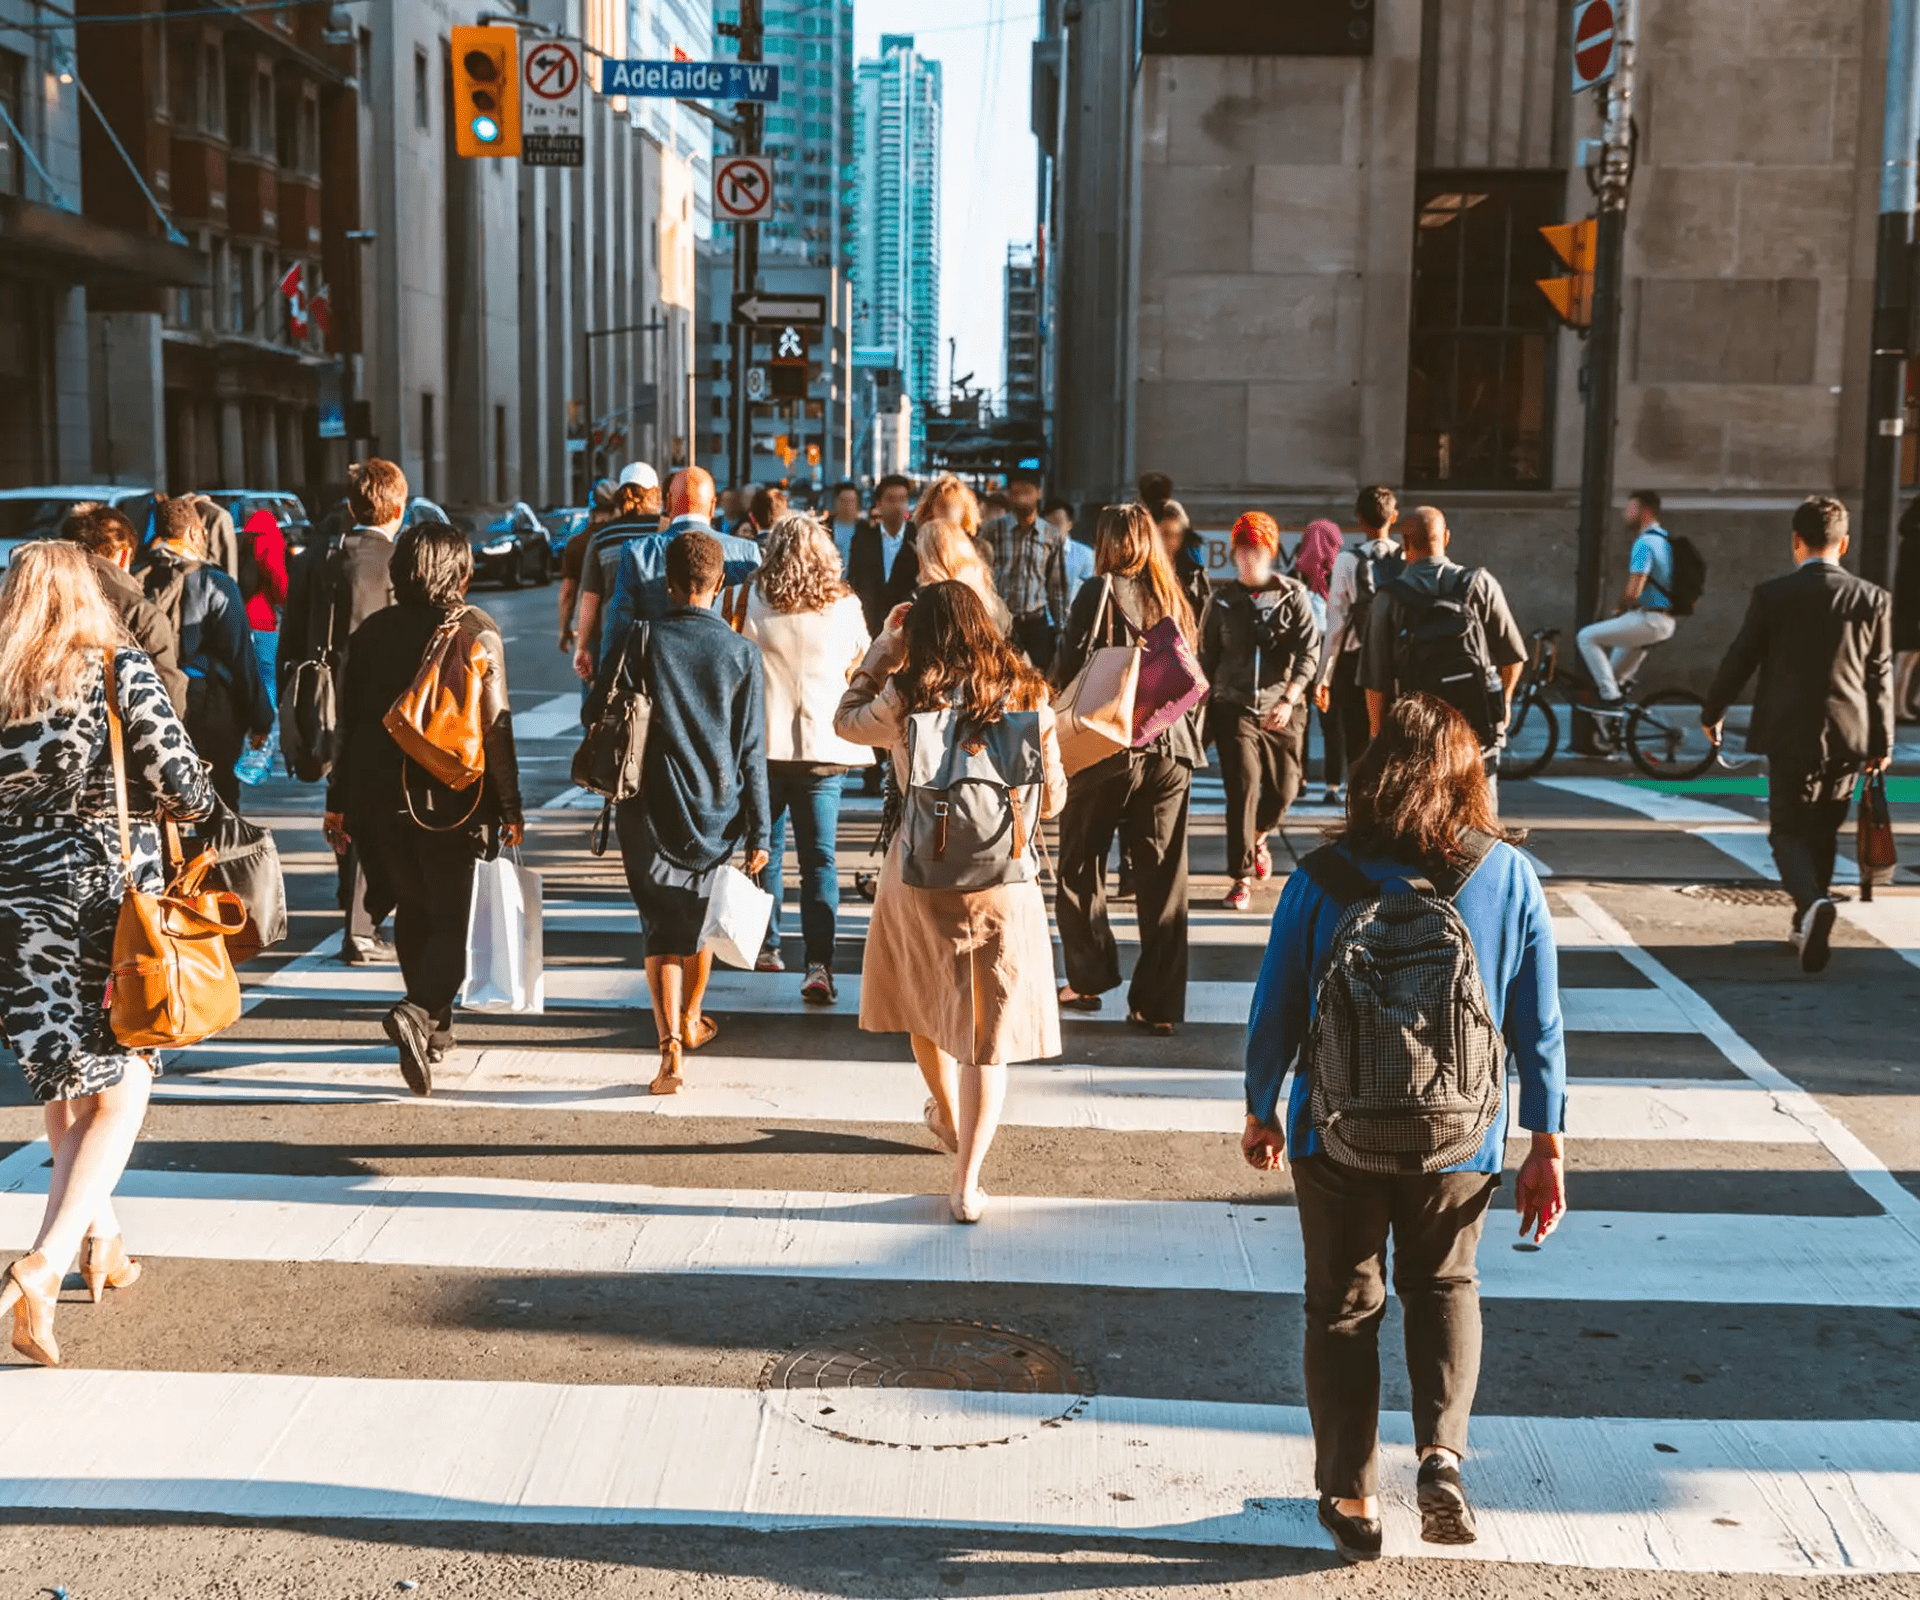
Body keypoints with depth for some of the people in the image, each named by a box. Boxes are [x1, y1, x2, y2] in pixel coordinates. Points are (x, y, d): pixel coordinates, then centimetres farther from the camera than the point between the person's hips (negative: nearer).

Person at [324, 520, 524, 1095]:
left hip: (382, 793, 4)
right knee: (450, 915, 2)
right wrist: (509, 806, -3)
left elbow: (348, 720, 7)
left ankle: (436, 1025, 27)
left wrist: (339, 802, 14)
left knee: (413, 910, 19)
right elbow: (495, 724, -8)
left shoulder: (371, 632, 5)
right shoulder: (476, 630, -6)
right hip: (451, 797, -4)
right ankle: (417, 1012, -22)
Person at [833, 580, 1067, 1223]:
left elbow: (846, 721, 10)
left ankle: (947, 1116, 48)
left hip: (919, 874, 0)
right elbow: (1052, 798, 2)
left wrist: (882, 646, 13)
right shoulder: (1025, 697, -5)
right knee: (987, 1026, 5)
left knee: (924, 1000, 26)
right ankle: (966, 1182, 2)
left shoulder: (907, 698, -10)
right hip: (1004, 877, 0)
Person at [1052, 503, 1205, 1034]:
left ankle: (1089, 977, 17)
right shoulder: (1175, 601, 9)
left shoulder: (1099, 593, -7)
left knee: (1081, 867, 14)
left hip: (1105, 749, -4)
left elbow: (1069, 670, -11)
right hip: (1170, 751, 4)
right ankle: (1159, 1003, 5)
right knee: (1162, 878, 5)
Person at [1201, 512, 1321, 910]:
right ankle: (1241, 878, -3)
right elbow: (1208, 656, 13)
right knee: (1243, 786, -12)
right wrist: (1202, 705, 10)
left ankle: (1258, 835, 38)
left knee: (1283, 790, 3)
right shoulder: (1223, 599, 7)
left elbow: (1309, 652, -6)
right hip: (1233, 708, 0)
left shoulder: (1293, 594, 1)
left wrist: (1289, 699, -18)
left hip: (1282, 711, 0)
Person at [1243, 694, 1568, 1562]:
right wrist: (1547, 1146, 5)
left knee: (1343, 1309, 17)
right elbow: (1540, 1025, -5)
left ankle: (1352, 1499, 22)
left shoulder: (1320, 880, -12)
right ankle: (1442, 1452, 6)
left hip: (1337, 1139, -1)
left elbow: (1273, 1012, -5)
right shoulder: (1508, 877, -10)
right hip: (1460, 1142, 1)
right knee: (1443, 1287, 25)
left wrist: (1261, 1111, 12)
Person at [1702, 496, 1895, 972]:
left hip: (1790, 735, -3)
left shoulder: (1771, 595, -8)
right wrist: (1882, 744, 11)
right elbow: (1880, 677, 2)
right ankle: (1807, 926, 27)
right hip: (1849, 738, 3)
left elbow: (1739, 660, -1)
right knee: (1823, 833, 19)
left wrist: (1712, 713, 14)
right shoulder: (1873, 599, -1)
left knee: (1789, 833, 3)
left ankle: (1812, 902, -25)